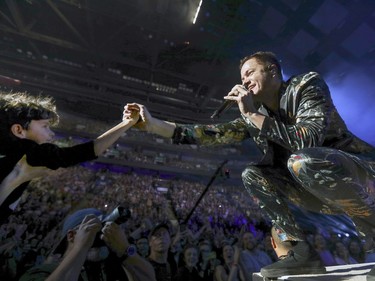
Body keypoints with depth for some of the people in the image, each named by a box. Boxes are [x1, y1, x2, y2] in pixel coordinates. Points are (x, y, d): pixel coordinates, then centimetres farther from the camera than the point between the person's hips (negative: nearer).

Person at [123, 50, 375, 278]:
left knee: (303, 161, -35)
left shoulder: (307, 84, -13)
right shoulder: (255, 117, -1)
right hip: (319, 190, 5)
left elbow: (308, 141, -30)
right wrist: (153, 124, -17)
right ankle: (301, 253, -11)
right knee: (252, 175, -12)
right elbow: (214, 134, -13)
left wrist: (253, 114, -27)